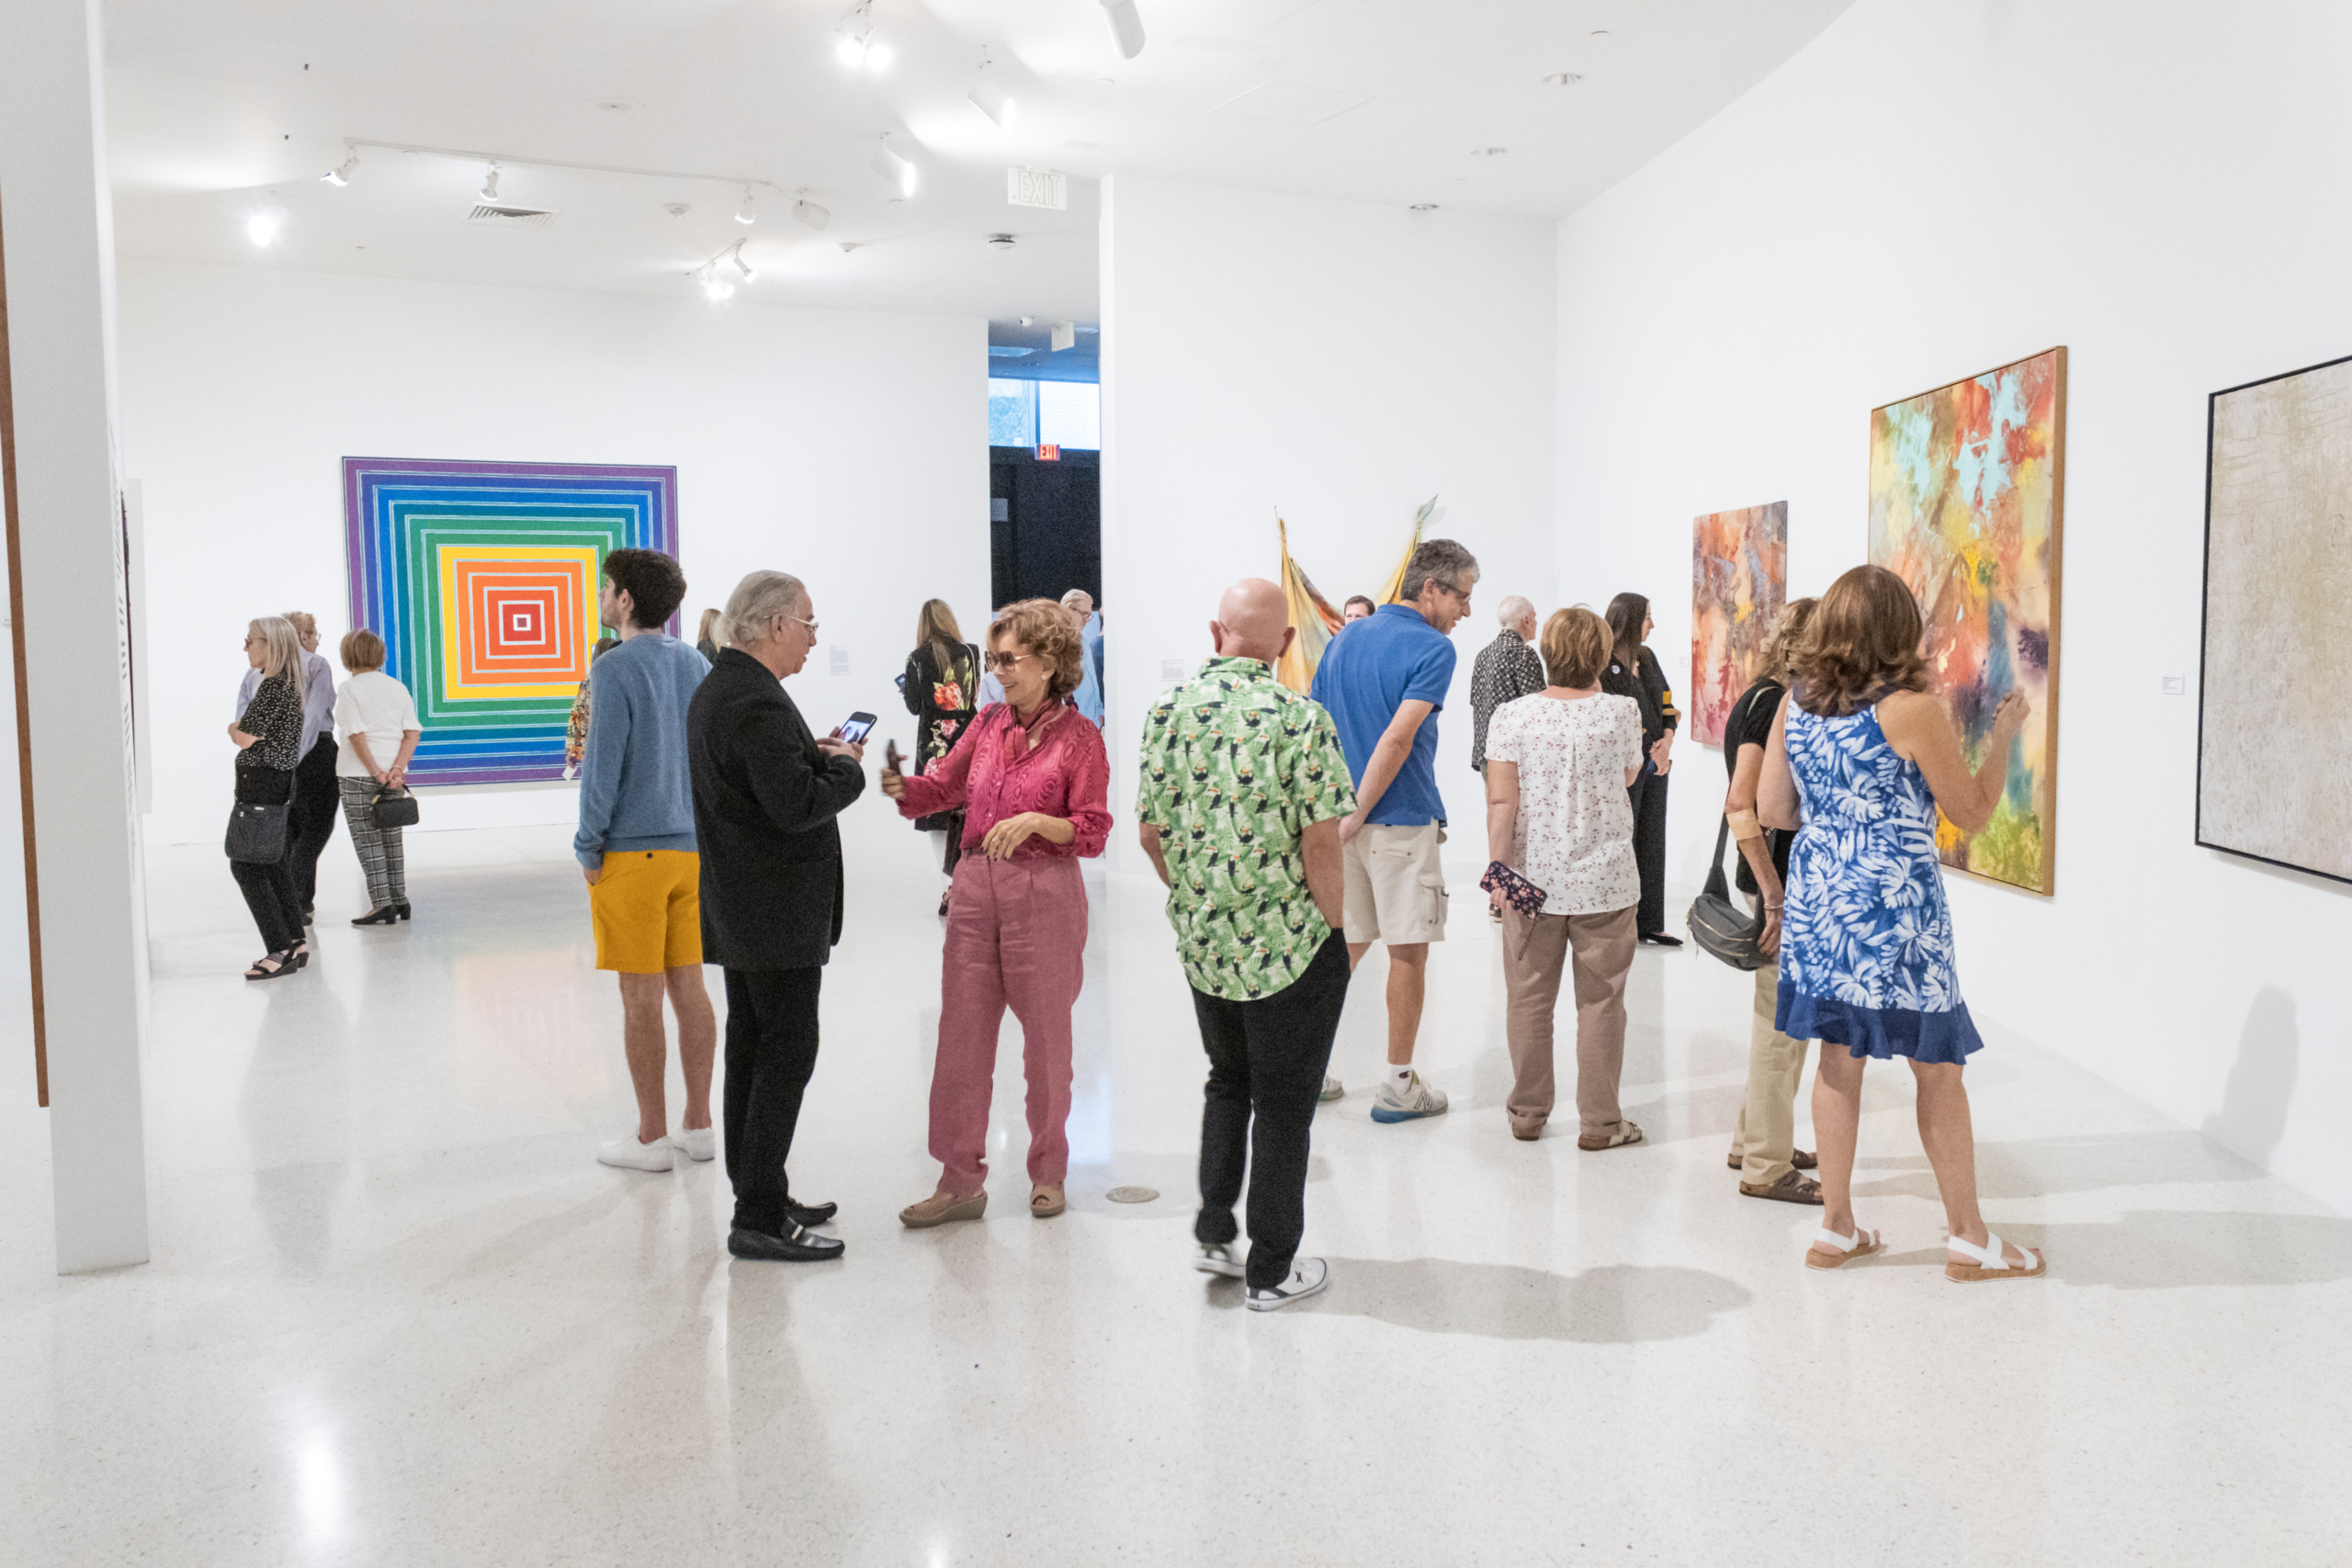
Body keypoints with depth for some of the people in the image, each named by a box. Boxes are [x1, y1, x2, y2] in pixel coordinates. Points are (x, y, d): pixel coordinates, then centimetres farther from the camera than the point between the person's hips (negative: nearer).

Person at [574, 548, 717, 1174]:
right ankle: (698, 1125, 19)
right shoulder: (697, 665, 9)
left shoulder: (615, 668, -12)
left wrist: (588, 849, -6)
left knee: (641, 998, 1)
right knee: (689, 987, 12)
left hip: (632, 853, -7)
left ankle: (651, 1137, 10)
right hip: (691, 848, 7)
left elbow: (604, 766, -15)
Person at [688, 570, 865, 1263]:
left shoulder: (715, 690, 13)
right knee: (787, 1054, -5)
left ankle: (758, 1197, 26)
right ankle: (759, 1219, 0)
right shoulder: (758, 703, -20)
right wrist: (845, 767, -10)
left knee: (752, 1049, 15)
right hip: (778, 912, -11)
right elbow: (797, 805, -26)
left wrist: (817, 756, 7)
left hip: (740, 908, 11)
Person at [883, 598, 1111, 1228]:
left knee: (1046, 1040, 8)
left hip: (1044, 893, -5)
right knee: (961, 1036, 4)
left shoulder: (1079, 736, -6)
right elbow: (944, 785, 13)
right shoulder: (989, 723, 9)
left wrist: (1035, 821, -24)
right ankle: (960, 1182, 14)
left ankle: (1048, 1172, 26)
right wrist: (903, 786, -7)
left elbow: (1093, 832, -9)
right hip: (976, 887, 5)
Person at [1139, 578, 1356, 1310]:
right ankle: (1271, 1270, 20)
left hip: (1201, 941, 5)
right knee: (1283, 1103, 9)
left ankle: (1213, 1231, 27)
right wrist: (1333, 924, -4)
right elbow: (1319, 843, -18)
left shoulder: (1168, 711, -2)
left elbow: (1150, 829, 3)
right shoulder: (1301, 719, -16)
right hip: (1292, 945, -4)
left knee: (1228, 1082, 25)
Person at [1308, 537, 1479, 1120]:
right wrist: (1358, 814, -16)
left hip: (1336, 819, 7)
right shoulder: (1432, 649, -11)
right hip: (1401, 820, -6)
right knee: (1408, 953, 4)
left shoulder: (1343, 642, 12)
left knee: (1343, 945, 16)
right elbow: (1397, 740, -20)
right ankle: (1397, 1086, 11)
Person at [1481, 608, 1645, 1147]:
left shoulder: (1512, 716, -7)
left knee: (1530, 999, 12)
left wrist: (1497, 867, -3)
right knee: (1601, 1001, 8)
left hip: (1533, 879, 1)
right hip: (1605, 880, 0)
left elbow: (1501, 801, -10)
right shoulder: (1623, 712, -5)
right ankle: (1599, 1121, 14)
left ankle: (1527, 1112, 23)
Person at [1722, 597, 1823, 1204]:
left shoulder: (1776, 699, 14)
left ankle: (1755, 1142, 31)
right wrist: (1775, 898, -25)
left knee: (1781, 1019, 19)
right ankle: (1766, 1167, 7)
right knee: (1782, 1024, -3)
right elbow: (1740, 805, -24)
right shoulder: (1773, 703, -16)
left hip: (1790, 884, 10)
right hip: (1781, 886, -10)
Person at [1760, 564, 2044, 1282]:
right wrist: (2004, 734, 7)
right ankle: (1969, 1238, 20)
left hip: (1817, 899, 6)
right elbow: (1973, 811, -5)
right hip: (1895, 908, -5)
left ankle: (1836, 1227, 20)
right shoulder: (1913, 710, -14)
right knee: (1939, 1069, 8)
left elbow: (1772, 809, 7)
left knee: (1839, 1059, 13)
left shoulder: (1795, 705, 2)